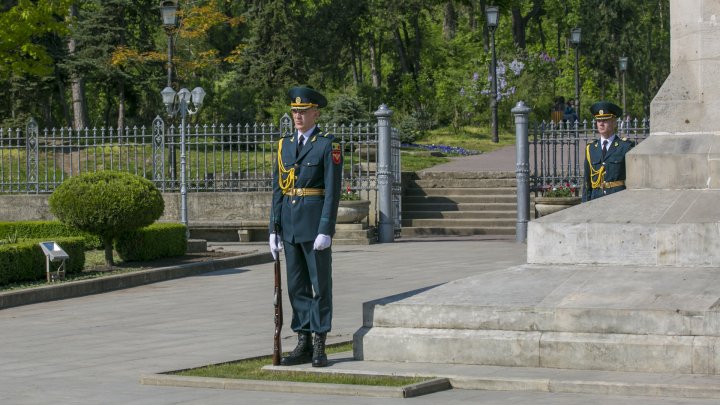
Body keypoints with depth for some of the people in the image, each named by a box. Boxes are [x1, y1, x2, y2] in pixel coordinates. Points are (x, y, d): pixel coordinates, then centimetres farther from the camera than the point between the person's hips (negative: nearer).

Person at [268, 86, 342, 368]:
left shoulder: (328, 145, -6)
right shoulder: (285, 145, 12)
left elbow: (333, 191, -11)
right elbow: (278, 189, 13)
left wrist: (325, 230, -18)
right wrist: (274, 229, 8)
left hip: (316, 224, -6)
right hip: (289, 224, 6)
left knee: (320, 284, 0)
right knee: (297, 286, 7)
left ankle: (319, 347, 4)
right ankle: (303, 345, 13)